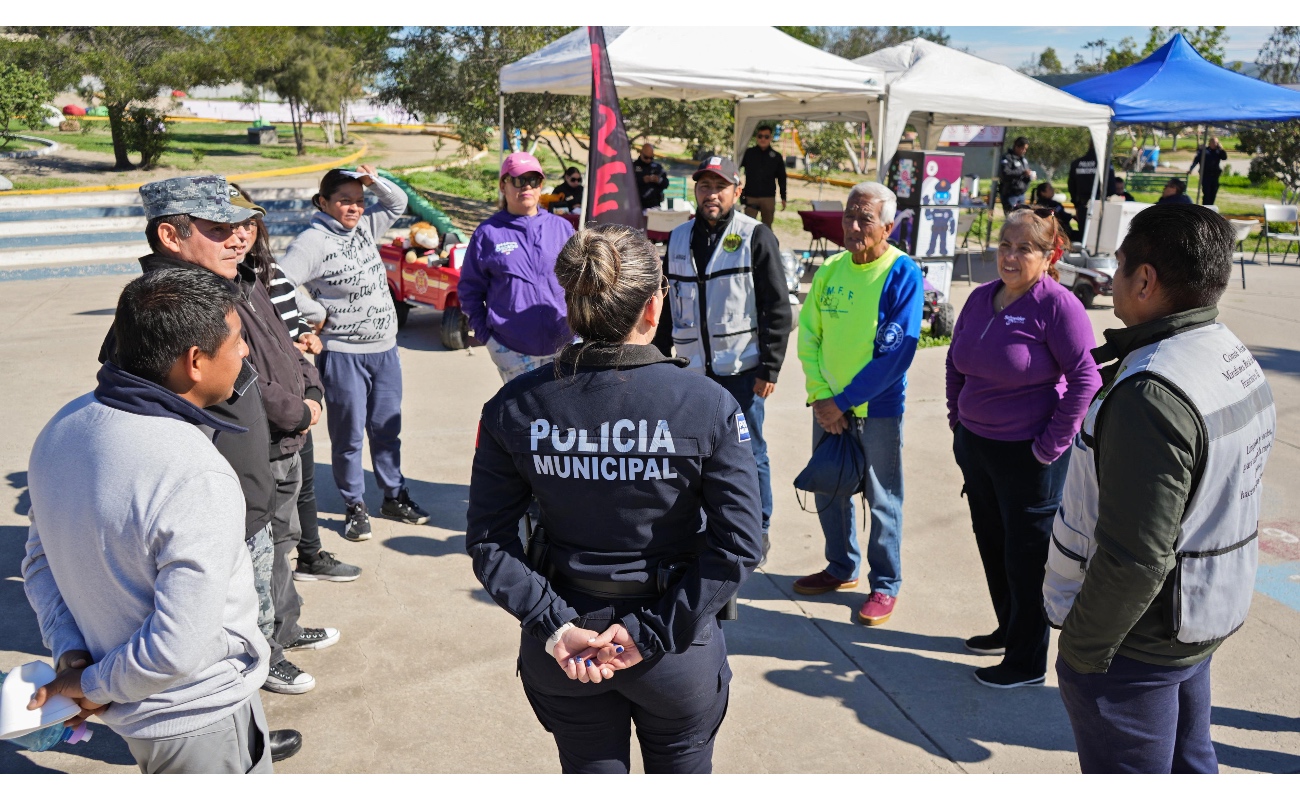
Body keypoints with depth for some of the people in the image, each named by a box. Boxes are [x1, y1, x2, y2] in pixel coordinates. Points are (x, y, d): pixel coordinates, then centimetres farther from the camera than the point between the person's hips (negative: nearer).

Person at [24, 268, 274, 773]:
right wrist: (94, 685, -14)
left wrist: (72, 654, -3)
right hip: (198, 718, -7)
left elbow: (40, 559, 3)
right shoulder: (199, 483, -34)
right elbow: (177, 650, -31)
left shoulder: (65, 427, -8)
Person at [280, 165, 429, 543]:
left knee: (387, 429, 15)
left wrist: (375, 181, 2)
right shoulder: (312, 241, -12)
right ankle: (355, 507, 17)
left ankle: (394, 496, 28)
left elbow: (398, 203, 20)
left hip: (385, 349, 6)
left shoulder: (365, 227, 9)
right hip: (342, 354, -6)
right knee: (348, 434, 4)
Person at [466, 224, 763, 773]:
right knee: (682, 774, 26)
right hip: (676, 655, -1)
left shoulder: (514, 407, -12)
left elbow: (488, 543, -10)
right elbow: (737, 547, -19)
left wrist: (555, 625, -10)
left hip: (565, 648, 2)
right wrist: (651, 632, -15)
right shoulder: (707, 405, -18)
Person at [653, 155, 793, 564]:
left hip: (740, 368, -4)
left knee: (748, 453, 5)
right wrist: (659, 356, 14)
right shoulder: (679, 238, 10)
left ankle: (757, 532, 22)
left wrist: (770, 367, -10)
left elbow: (778, 309, -6)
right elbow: (667, 304, 17)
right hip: (692, 369, 5)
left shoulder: (756, 237, -5)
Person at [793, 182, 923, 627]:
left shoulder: (902, 274, -13)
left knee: (882, 500, 8)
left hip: (877, 407, -5)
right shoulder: (830, 269, 3)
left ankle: (885, 585, 25)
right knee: (829, 492, 16)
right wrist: (820, 395, -7)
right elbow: (808, 333, 5)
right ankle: (842, 568, 36)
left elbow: (896, 352, -18)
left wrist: (844, 401, -17)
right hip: (828, 405, 5)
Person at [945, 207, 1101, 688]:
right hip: (975, 446, 7)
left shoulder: (1057, 305, -16)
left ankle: (1027, 662, 22)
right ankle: (1009, 630, 41)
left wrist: (1051, 445, -15)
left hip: (1027, 454, -7)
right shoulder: (981, 298, 5)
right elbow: (956, 363, 16)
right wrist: (958, 418, 11)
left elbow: (1085, 378, -16)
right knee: (991, 545, 20)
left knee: (1027, 558, 6)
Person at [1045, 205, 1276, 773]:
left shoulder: (1152, 395, -29)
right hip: (1206, 619, 10)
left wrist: (1082, 648, -17)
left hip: (1137, 636, -10)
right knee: (1187, 766, 26)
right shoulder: (1237, 359, 3)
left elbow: (1135, 557, -29)